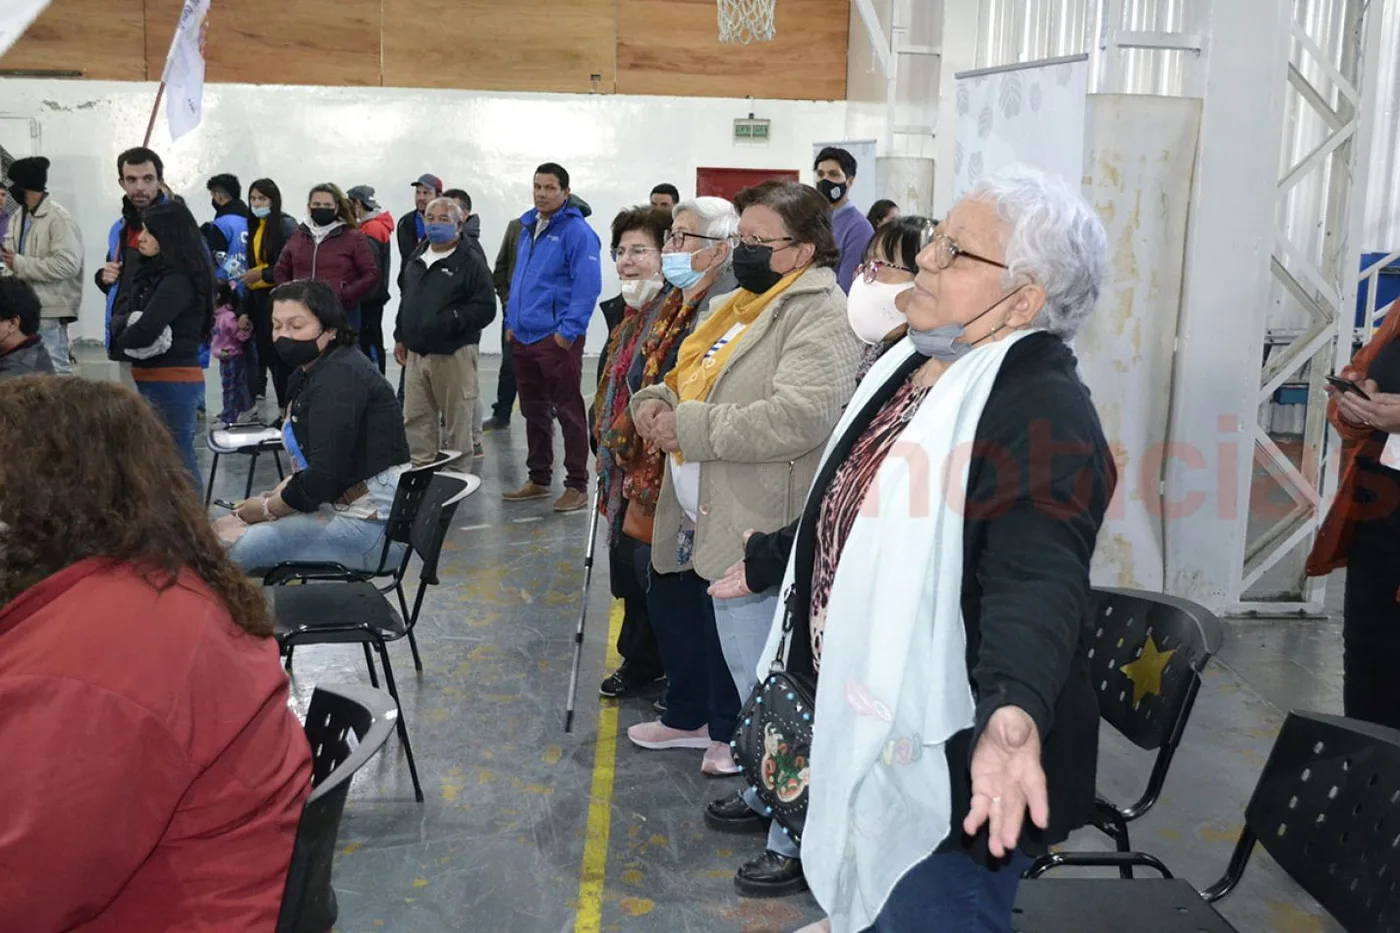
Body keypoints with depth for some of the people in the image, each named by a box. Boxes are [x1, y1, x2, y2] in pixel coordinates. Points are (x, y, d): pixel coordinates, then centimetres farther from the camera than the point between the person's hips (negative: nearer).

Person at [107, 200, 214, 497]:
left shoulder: (179, 280, -16)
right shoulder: (153, 272, 11)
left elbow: (145, 331, -24)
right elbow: (119, 317, 9)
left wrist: (118, 347, -4)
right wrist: (128, 326, -13)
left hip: (172, 381, -9)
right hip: (152, 380, 9)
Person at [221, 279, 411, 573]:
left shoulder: (339, 377, -17)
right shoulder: (311, 372, 14)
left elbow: (326, 475, -22)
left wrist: (269, 508, -7)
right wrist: (279, 494, -1)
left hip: (371, 524, -10)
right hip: (343, 507, 10)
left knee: (233, 547, -18)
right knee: (225, 527, 6)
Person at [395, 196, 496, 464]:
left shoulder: (471, 260, -9)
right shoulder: (417, 258, 15)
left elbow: (485, 309, -15)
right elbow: (405, 300, 25)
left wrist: (449, 322, -22)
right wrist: (401, 337, 19)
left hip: (454, 354, -7)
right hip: (417, 352, 7)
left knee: (457, 420, 1)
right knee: (415, 418, 10)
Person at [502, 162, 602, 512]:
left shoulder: (576, 231, -11)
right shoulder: (528, 228, 14)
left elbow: (587, 286, -16)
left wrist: (568, 330, -19)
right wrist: (512, 321, 15)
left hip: (557, 337, -8)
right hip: (523, 336, 8)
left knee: (567, 411, -1)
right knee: (534, 411, 15)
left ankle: (576, 486, 7)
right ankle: (538, 479, 27)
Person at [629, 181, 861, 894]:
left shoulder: (819, 317, -15)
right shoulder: (743, 306, 16)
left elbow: (797, 416, -29)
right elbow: (686, 378, 23)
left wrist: (689, 426, -21)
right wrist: (656, 401, -2)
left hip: (767, 538, -10)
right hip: (719, 526, 10)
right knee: (747, 676, 22)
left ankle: (798, 840, 12)